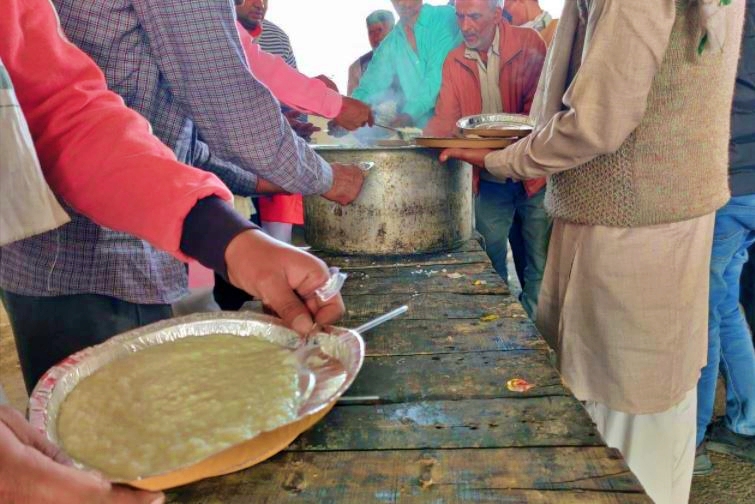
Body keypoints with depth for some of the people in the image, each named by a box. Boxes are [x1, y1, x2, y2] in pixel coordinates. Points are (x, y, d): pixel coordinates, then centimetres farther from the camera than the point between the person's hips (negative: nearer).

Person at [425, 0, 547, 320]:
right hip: (489, 180, 3)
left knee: (539, 265, 5)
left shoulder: (528, 44, -8)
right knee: (490, 261, 11)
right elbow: (445, 119, 0)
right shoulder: (454, 61, 3)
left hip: (532, 173, -3)